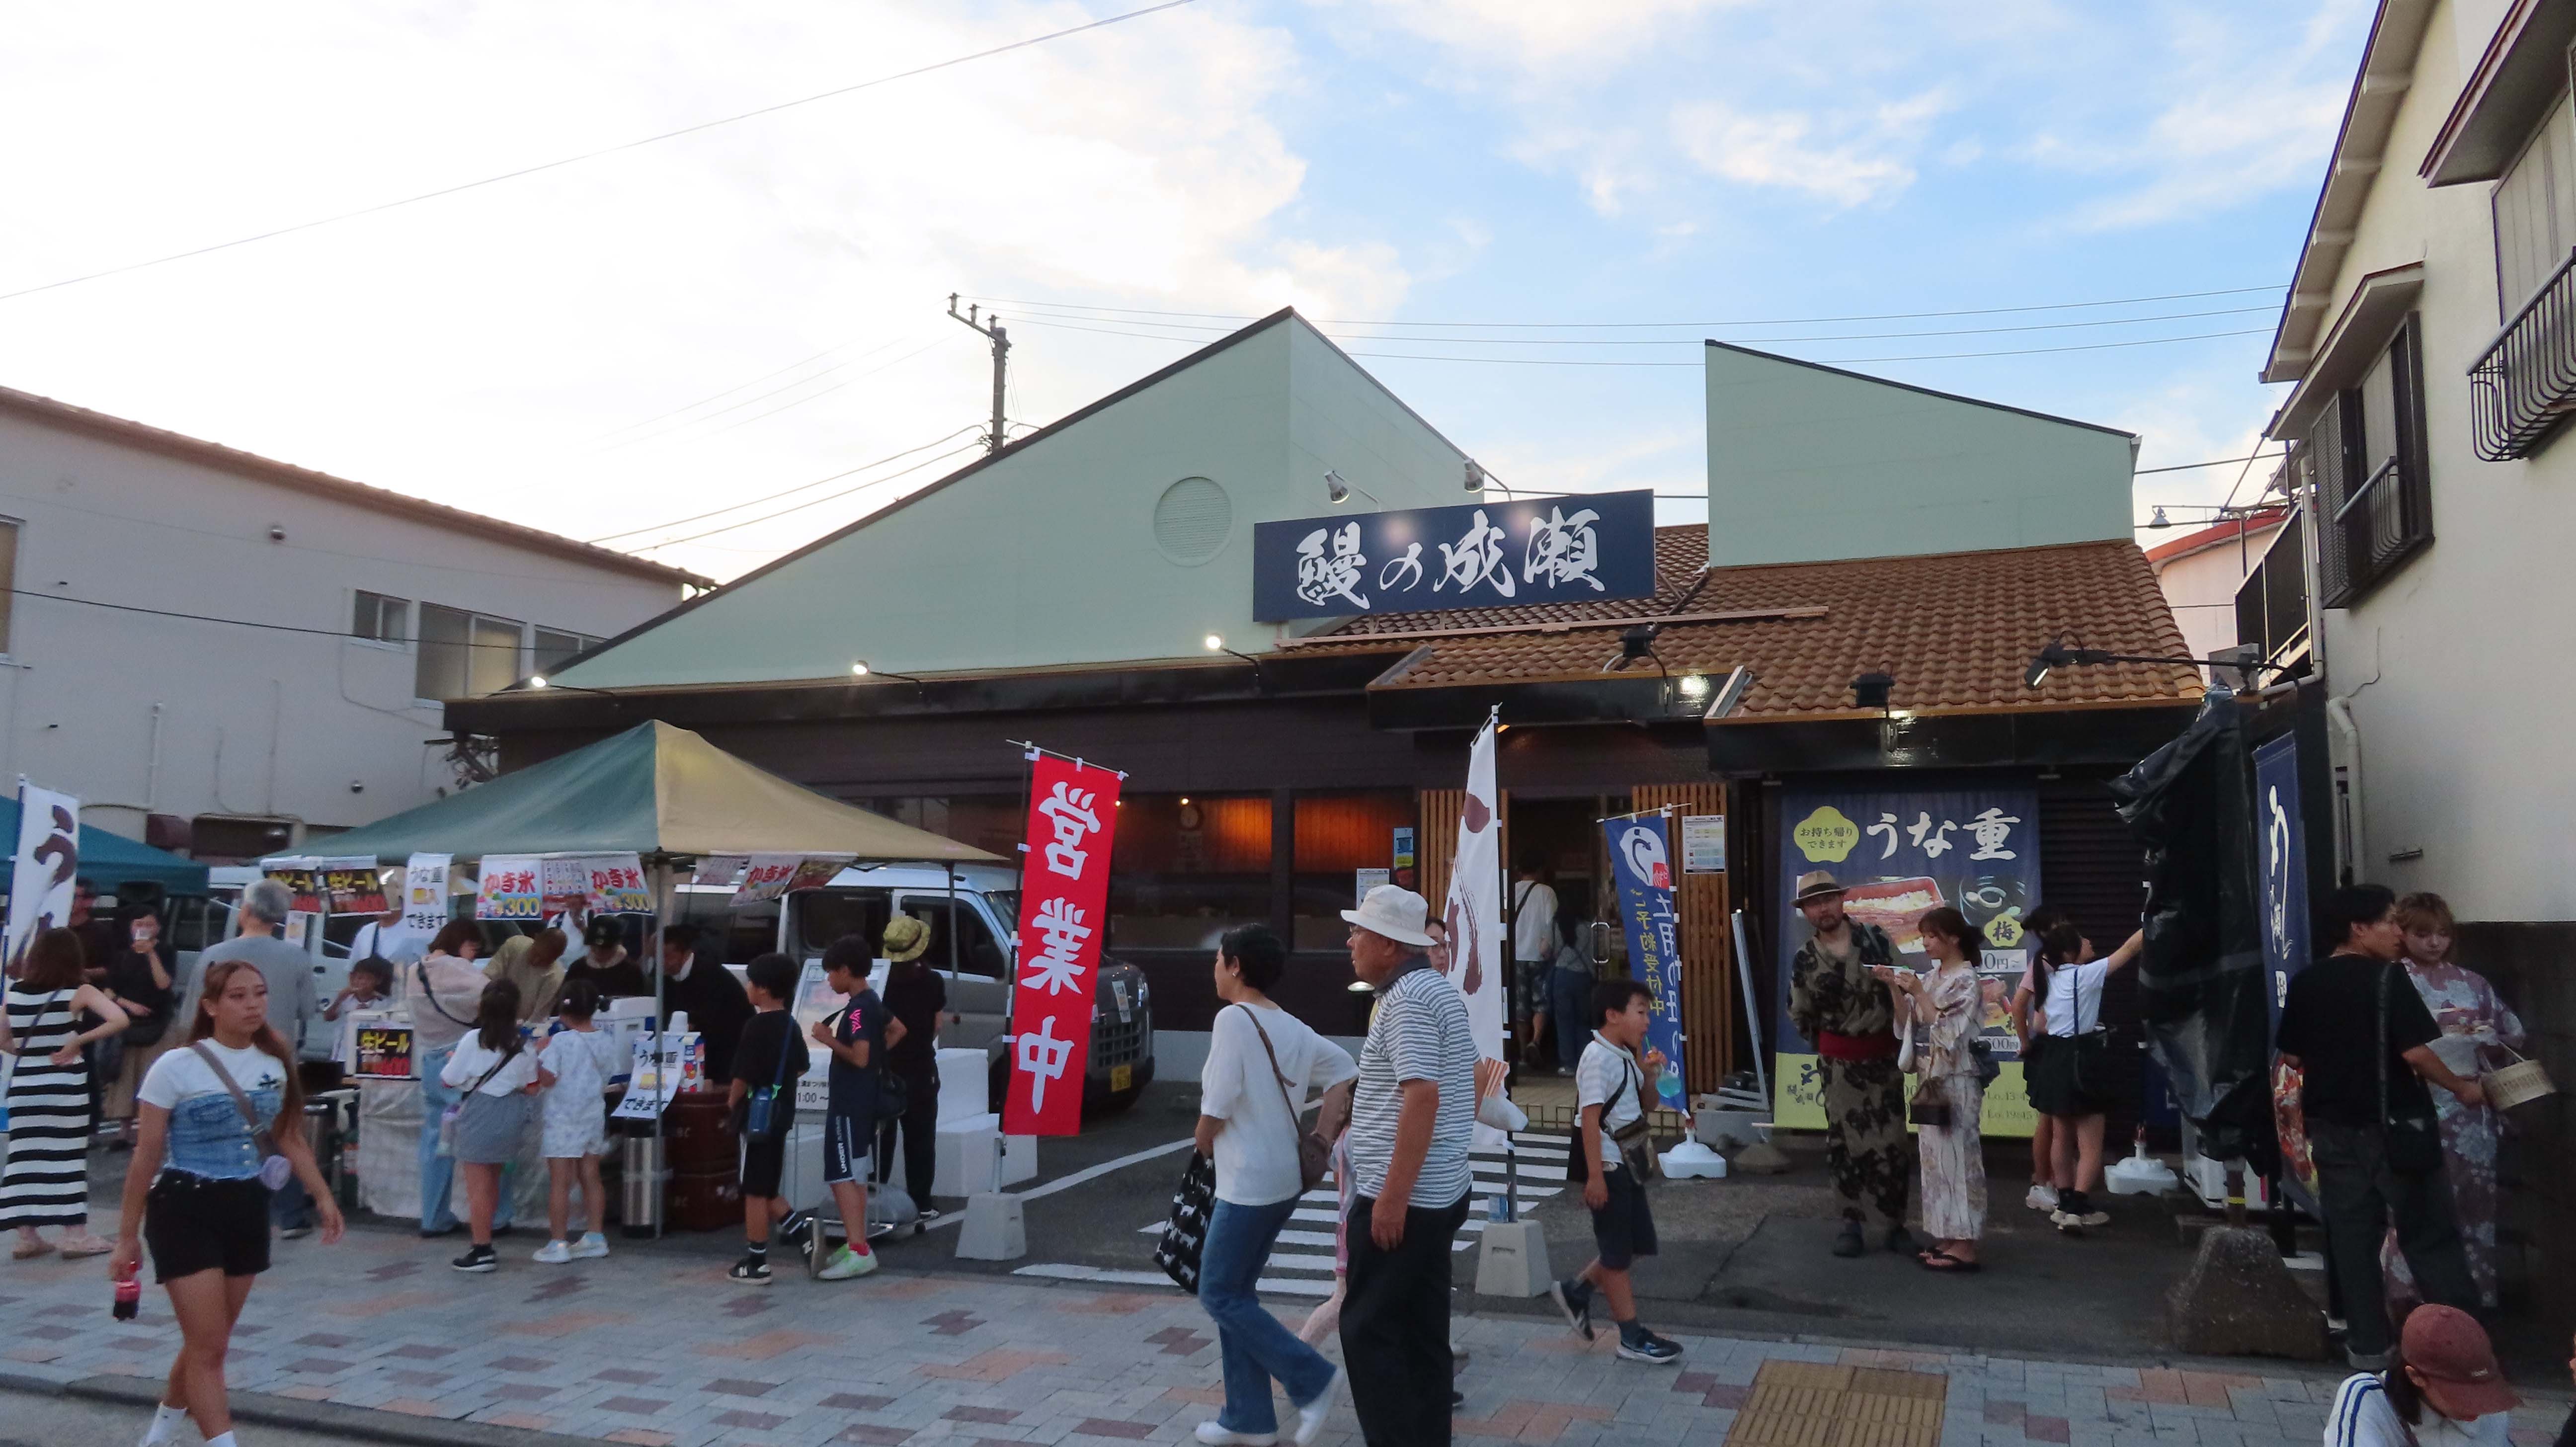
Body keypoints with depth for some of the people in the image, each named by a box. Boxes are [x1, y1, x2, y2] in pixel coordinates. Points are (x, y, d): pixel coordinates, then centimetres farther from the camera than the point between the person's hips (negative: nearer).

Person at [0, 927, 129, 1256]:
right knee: (68, 1157, 3)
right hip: (65, 1085, -4)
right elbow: (119, 1020, -18)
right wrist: (78, 1040, -10)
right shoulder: (80, 992, -7)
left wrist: (29, 1050, 14)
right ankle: (78, 1235, 6)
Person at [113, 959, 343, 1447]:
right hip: (185, 1210, -5)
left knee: (209, 1342, 16)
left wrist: (322, 1195, 9)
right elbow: (146, 1157, -6)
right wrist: (128, 1235, -4)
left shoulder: (275, 1064, 3)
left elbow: (290, 1138, 14)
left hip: (246, 1208, 5)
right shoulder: (177, 1067, -11)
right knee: (209, 1346, -7)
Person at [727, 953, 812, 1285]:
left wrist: (733, 1101, -1)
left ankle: (756, 1264, 6)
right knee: (767, 1190, 18)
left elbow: (743, 1076, -19)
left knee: (755, 1193, 0)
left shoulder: (757, 1027, -17)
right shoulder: (790, 1025, 8)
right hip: (781, 1114, 8)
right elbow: (802, 1067, 20)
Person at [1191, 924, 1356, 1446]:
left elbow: (1216, 1107, -18)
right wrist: (1319, 1140, 7)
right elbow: (1345, 1072, 9)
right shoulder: (1292, 1028, 7)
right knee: (1235, 1291, 15)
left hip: (1248, 1183, -9)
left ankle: (1311, 1378, 2)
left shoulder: (1233, 1018, -17)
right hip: (1283, 1178, 9)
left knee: (1219, 1295, 3)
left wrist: (1203, 1147, 2)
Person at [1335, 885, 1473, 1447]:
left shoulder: (1406, 999, -17)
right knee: (1423, 1330, 13)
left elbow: (1422, 1096, -26)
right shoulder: (1443, 990, 13)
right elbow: (1456, 1088, 21)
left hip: (1400, 1197, -10)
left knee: (1367, 1329, -2)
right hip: (1441, 1191, 10)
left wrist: (1392, 1197, -25)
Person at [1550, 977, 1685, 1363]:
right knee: (1617, 1252, 1)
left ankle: (1576, 1290, 26)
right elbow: (1590, 1118, -21)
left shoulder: (1625, 1056, 9)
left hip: (1627, 1162, 9)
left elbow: (1641, 1105, 20)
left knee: (1638, 1244, 14)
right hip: (1606, 1165, -9)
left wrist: (1650, 1075, 0)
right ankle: (1632, 1336, 10)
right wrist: (1594, 1176, -23)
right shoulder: (1598, 1057, -18)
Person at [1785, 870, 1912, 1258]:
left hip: (1885, 1055, 0)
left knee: (1892, 1142, 4)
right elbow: (1800, 1017, 7)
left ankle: (1897, 1224, 15)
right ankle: (1851, 1224, 11)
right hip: (1841, 1061, 0)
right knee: (1846, 1142, 2)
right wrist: (1831, 1040, 9)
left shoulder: (1875, 938, -5)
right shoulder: (1805, 960, -5)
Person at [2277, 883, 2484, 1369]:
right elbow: (2416, 1052, -18)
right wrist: (2462, 1088, -2)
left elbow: (2292, 1057, 8)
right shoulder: (2386, 978, -13)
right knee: (2430, 1235, 7)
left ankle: (2368, 1345, 14)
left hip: (2333, 1129, 5)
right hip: (2393, 1127, -5)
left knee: (2351, 1238, 9)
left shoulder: (2305, 983, 4)